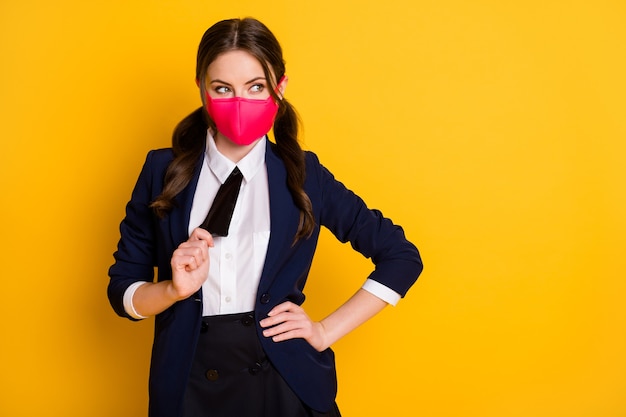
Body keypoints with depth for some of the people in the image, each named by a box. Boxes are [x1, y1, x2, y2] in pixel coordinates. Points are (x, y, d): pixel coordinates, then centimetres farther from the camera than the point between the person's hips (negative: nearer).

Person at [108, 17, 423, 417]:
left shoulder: (303, 174, -3)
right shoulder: (163, 171, -1)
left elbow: (402, 257, 1)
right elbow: (121, 290, 3)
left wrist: (325, 331, -4)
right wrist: (174, 289, -17)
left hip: (285, 381, -1)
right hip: (189, 385, 1)